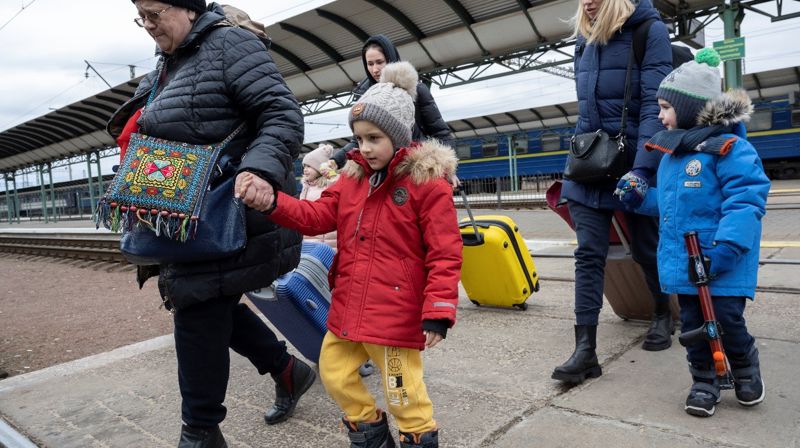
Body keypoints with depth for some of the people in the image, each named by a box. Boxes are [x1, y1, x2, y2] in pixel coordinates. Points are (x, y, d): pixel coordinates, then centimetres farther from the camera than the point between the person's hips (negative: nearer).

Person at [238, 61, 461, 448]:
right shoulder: (353, 176, 9)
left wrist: (438, 311, -19)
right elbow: (318, 216, 6)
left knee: (403, 393, 4)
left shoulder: (427, 180, -11)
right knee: (334, 372, 19)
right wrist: (272, 203, -11)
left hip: (396, 311, -7)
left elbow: (445, 253, -13)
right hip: (348, 306, 8)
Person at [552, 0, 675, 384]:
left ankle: (664, 314, 40)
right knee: (588, 255, -4)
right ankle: (585, 349, -3)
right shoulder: (584, 41, 9)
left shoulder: (650, 31, -8)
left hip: (633, 161, -4)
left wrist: (642, 168, -25)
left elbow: (655, 105, -16)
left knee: (646, 248, 12)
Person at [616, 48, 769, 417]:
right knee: (692, 322, 10)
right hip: (682, 260, 7)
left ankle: (745, 365, 31)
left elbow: (745, 201, -21)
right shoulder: (671, 154, 13)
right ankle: (704, 380, 26)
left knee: (727, 319, 0)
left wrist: (726, 247, -29)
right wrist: (640, 196, 8)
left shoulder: (728, 147, -14)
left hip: (722, 263, -7)